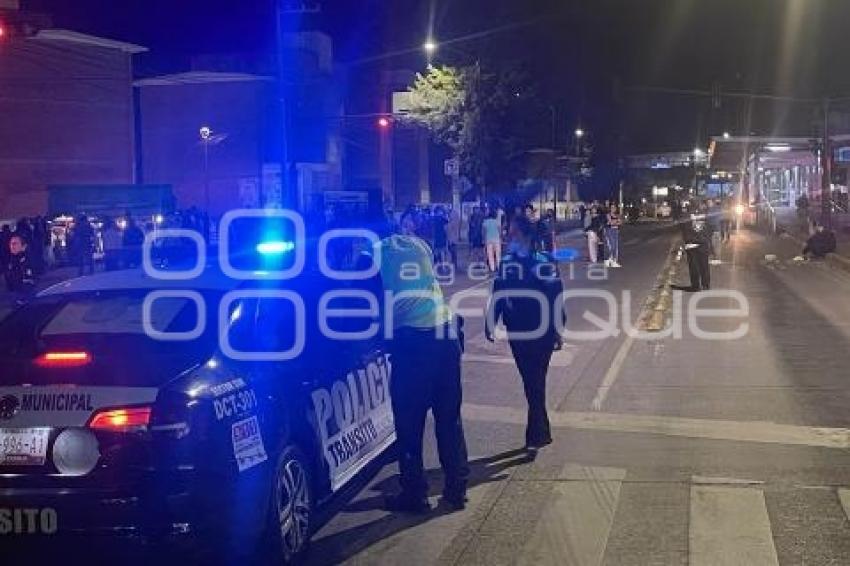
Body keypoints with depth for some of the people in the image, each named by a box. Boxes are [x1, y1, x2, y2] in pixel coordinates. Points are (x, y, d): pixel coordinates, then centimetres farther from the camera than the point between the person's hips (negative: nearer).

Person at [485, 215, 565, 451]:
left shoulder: (545, 263, -10)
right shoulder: (506, 263, 2)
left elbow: (555, 299, -8)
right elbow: (497, 296, 7)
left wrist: (557, 331, -8)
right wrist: (490, 324, 5)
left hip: (541, 332, -4)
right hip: (517, 333, 4)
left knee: (535, 384, -5)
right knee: (531, 384, 12)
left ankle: (535, 435, 1)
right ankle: (542, 432, 25)